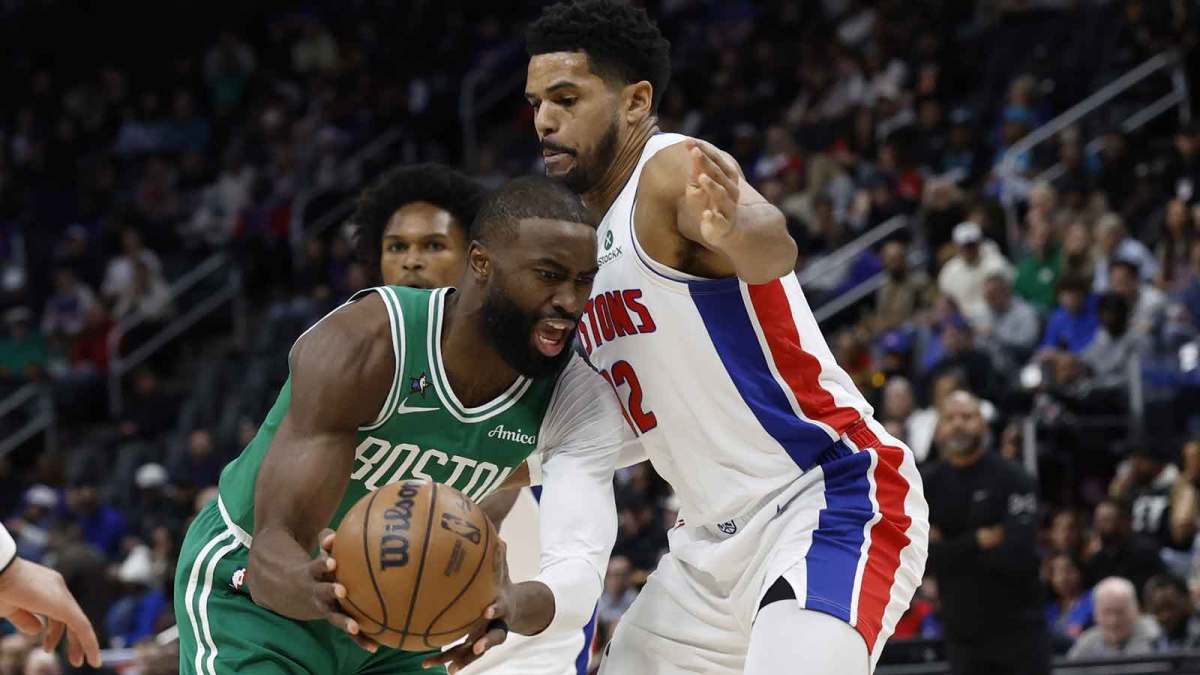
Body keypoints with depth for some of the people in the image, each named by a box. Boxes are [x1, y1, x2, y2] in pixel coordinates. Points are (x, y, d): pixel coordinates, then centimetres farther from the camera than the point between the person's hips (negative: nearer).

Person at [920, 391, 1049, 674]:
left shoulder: (1012, 479, -8)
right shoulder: (927, 484, 4)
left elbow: (1016, 555, -20)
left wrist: (951, 551, -11)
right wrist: (977, 541, -15)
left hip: (1019, 630, -3)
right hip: (964, 636, 3)